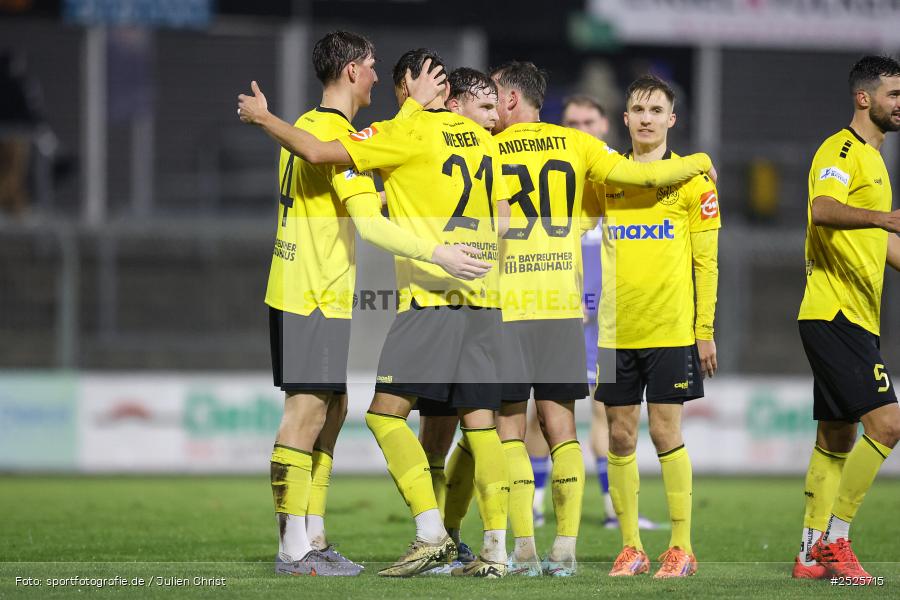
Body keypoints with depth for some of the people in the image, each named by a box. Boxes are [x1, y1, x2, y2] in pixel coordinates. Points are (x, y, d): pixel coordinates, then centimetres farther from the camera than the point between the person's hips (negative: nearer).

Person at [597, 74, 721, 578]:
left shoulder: (692, 178, 0)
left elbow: (706, 261, 0)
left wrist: (705, 331, -4)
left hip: (671, 330, -3)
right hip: (617, 333, 3)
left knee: (666, 433, -5)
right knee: (621, 438, 4)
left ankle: (682, 547, 2)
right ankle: (631, 548, 10)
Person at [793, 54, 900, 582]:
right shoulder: (841, 151, -10)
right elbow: (821, 209, -31)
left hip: (856, 319, 10)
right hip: (835, 315, -10)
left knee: (838, 437, 12)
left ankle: (812, 552, 17)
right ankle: (834, 541, -11)